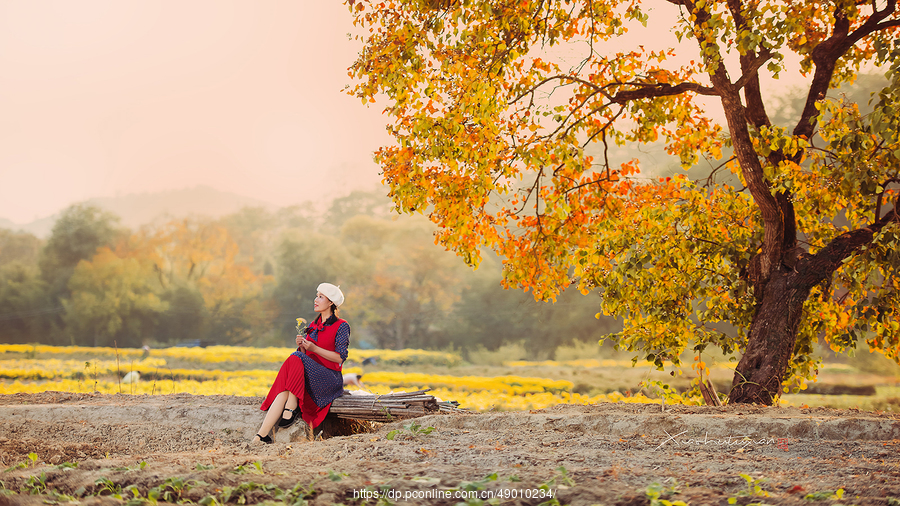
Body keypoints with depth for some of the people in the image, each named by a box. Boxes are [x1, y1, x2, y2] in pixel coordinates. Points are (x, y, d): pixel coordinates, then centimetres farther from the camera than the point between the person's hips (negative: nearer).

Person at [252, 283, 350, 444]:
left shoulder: (341, 326, -1)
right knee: (283, 391, -27)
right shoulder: (313, 326, 20)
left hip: (330, 379, -5)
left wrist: (314, 348, -14)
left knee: (296, 358, -31)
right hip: (310, 375, 5)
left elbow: (339, 358, -9)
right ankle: (262, 435, -39)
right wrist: (301, 345, -3)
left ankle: (291, 409, -30)